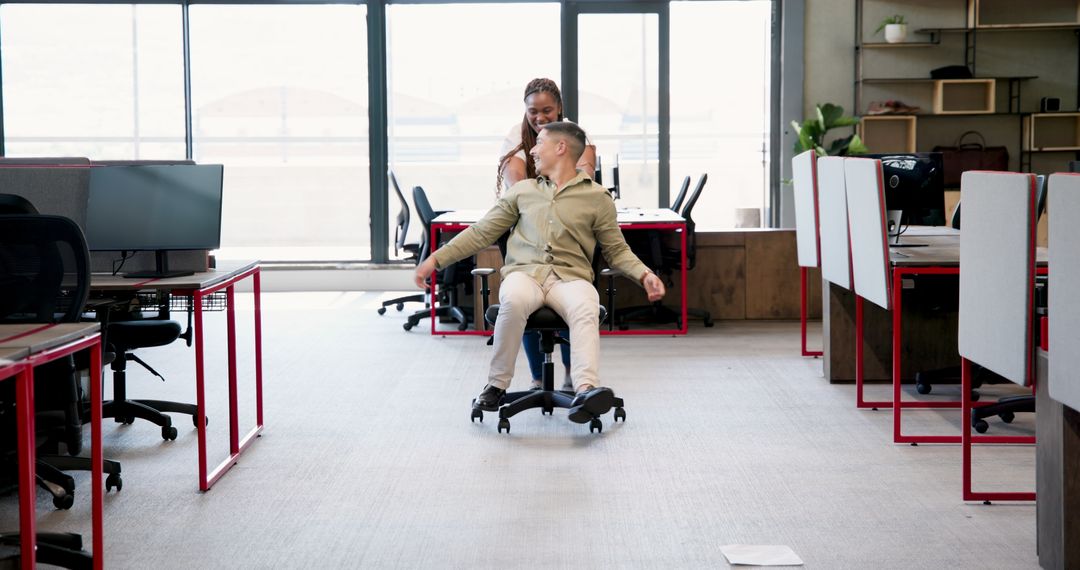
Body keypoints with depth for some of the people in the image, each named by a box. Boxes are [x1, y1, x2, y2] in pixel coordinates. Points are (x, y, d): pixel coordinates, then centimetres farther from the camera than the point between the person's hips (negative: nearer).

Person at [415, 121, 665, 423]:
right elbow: (481, 232, 21)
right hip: (524, 272, 1)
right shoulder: (522, 190, 20)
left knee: (586, 309, -38)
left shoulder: (597, 197, 13)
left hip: (570, 276, -1)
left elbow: (616, 249, 16)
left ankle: (585, 391, -56)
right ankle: (497, 385, -23)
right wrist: (437, 258, 13)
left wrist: (644, 274, -3)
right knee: (514, 300, -37)